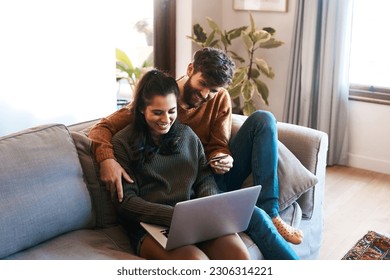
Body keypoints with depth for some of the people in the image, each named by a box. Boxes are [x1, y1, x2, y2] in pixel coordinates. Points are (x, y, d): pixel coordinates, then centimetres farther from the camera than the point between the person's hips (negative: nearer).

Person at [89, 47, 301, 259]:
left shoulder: (220, 99, 0)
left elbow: (218, 146, 2)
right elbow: (102, 128, -11)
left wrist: (222, 158, -24)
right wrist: (107, 158, -33)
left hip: (217, 177, 5)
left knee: (263, 119, -13)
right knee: (252, 215, -31)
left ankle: (270, 213, -19)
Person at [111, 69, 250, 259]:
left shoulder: (187, 135, 17)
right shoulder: (123, 142, 3)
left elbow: (205, 178, 17)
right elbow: (126, 201, -4)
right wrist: (175, 215, -18)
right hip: (150, 226, -4)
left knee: (240, 255, -24)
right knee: (197, 260, -34)